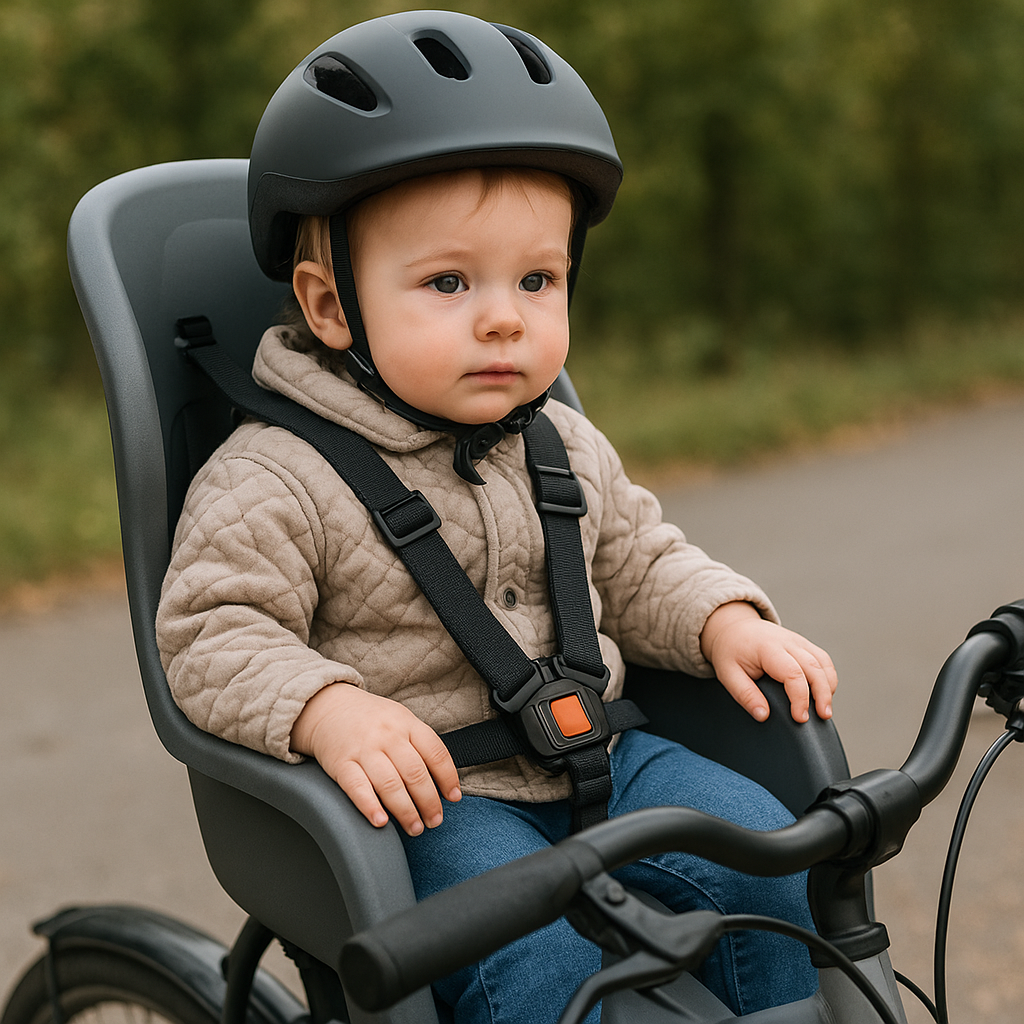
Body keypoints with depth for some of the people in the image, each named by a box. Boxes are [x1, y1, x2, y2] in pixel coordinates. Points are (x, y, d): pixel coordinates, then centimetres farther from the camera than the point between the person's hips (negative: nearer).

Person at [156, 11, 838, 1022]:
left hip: (592, 756, 6)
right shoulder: (273, 480, -12)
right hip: (419, 792, -6)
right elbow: (211, 633, -15)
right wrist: (328, 709, -33)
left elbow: (635, 564, 18)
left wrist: (726, 621, -1)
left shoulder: (566, 448, 9)